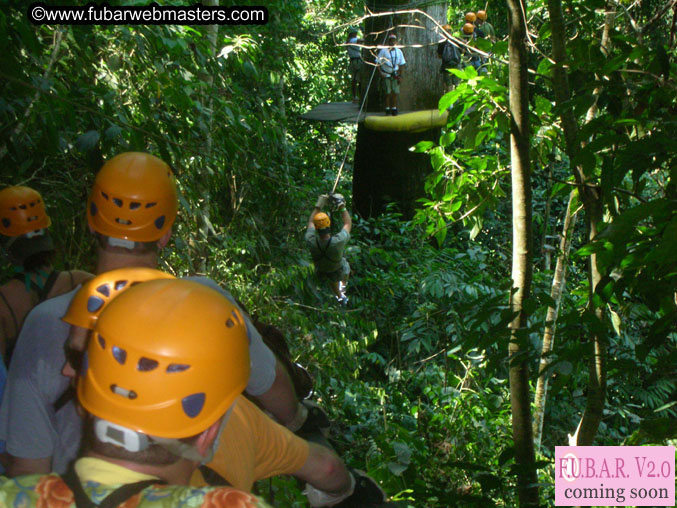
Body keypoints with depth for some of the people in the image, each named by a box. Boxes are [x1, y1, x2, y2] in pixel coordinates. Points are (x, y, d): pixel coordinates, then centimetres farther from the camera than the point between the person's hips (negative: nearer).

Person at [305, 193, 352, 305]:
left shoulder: (311, 241, -37)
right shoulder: (338, 242, -44)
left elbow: (311, 222, -15)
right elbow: (348, 223, -24)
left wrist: (319, 205, -11)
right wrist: (342, 206, -19)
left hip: (322, 273, 2)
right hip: (338, 271, -2)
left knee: (332, 280, 38)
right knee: (346, 266, 35)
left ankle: (340, 298, 63)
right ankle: (343, 286, 60)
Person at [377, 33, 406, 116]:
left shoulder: (399, 51, 6)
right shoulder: (383, 50, -5)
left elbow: (402, 64, 12)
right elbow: (378, 63, -3)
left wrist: (400, 76, 4)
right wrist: (380, 74, -11)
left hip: (395, 74, 3)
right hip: (386, 75, -3)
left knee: (395, 92, 1)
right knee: (388, 93, -5)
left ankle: (394, 109, 11)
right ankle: (387, 109, 3)